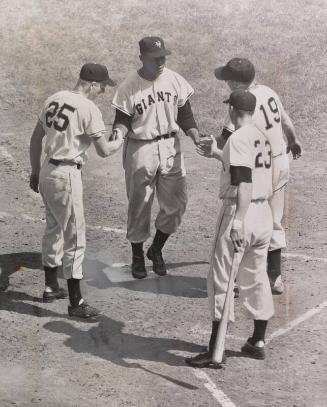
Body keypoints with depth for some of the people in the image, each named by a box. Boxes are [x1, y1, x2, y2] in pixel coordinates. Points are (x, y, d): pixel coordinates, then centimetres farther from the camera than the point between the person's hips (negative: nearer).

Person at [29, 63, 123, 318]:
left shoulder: (54, 99, 8)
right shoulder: (88, 108, -15)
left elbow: (36, 139, 14)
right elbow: (104, 151, -15)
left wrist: (35, 171, 23)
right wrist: (120, 141, 6)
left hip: (46, 171, 8)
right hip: (66, 175, -8)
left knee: (54, 230, 21)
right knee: (75, 238, -2)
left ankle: (51, 287, 33)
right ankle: (75, 302, 2)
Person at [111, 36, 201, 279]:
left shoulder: (175, 80, 0)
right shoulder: (129, 87, -11)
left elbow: (184, 113, 6)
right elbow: (123, 119, -8)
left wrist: (196, 136, -8)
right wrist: (118, 132, -30)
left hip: (170, 147, 4)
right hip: (140, 149, -3)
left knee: (176, 203, 4)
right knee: (139, 205, 6)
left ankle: (157, 250, 26)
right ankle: (138, 257, 25)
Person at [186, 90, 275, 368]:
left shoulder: (239, 137, -13)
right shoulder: (261, 137, 13)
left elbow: (244, 183, -23)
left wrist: (238, 220, -28)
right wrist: (218, 154, 36)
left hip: (240, 212, -9)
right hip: (264, 213, 9)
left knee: (221, 279, -3)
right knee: (257, 277, 17)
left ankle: (214, 351, -1)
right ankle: (258, 342, 25)